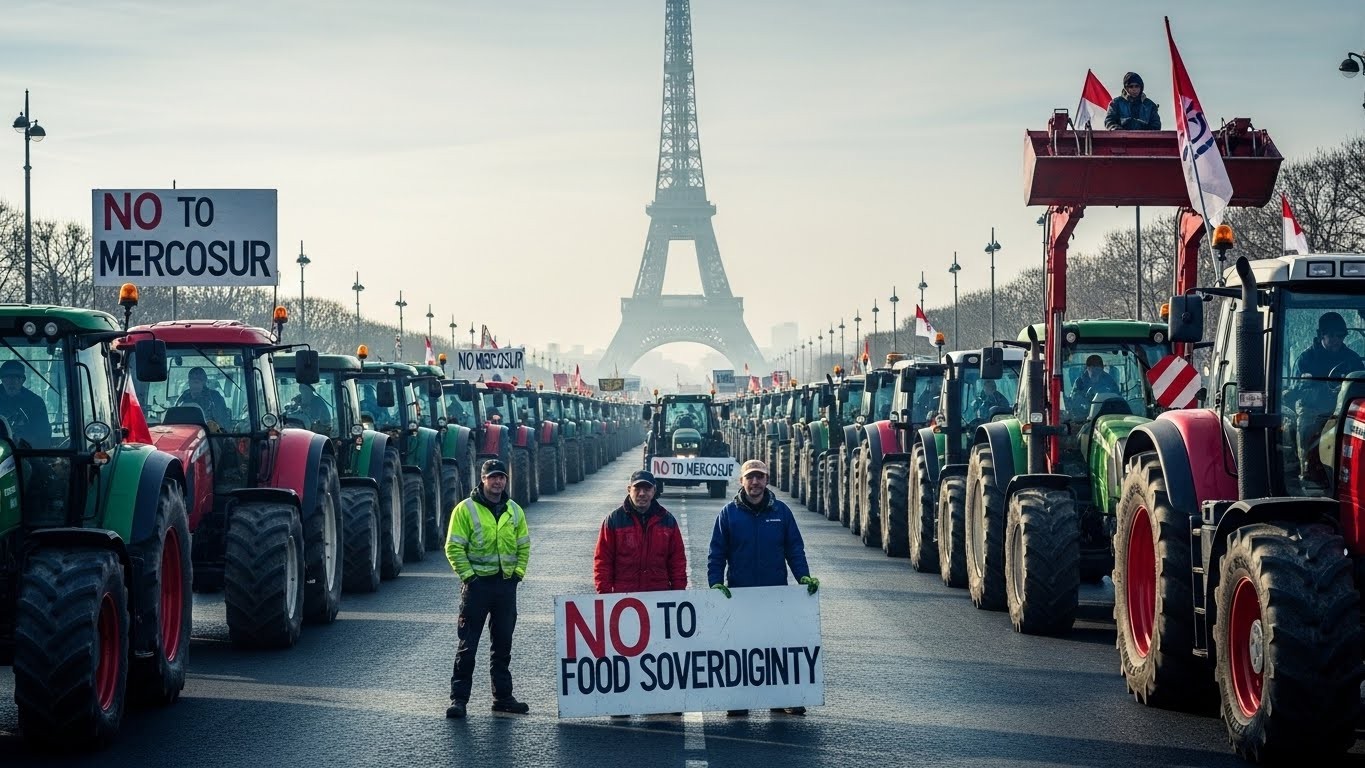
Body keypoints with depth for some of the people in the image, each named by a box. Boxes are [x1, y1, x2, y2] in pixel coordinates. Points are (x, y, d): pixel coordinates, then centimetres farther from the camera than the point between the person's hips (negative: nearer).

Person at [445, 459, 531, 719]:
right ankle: (458, 698, 0)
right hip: (477, 583, -4)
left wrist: (518, 572, 3)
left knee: (503, 644, 11)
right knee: (467, 645, -3)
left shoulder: (514, 511, 9)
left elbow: (523, 545, 16)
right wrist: (468, 575, -13)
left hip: (506, 584, 5)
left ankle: (503, 697, 19)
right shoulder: (466, 509, -5)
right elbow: (454, 548, -7)